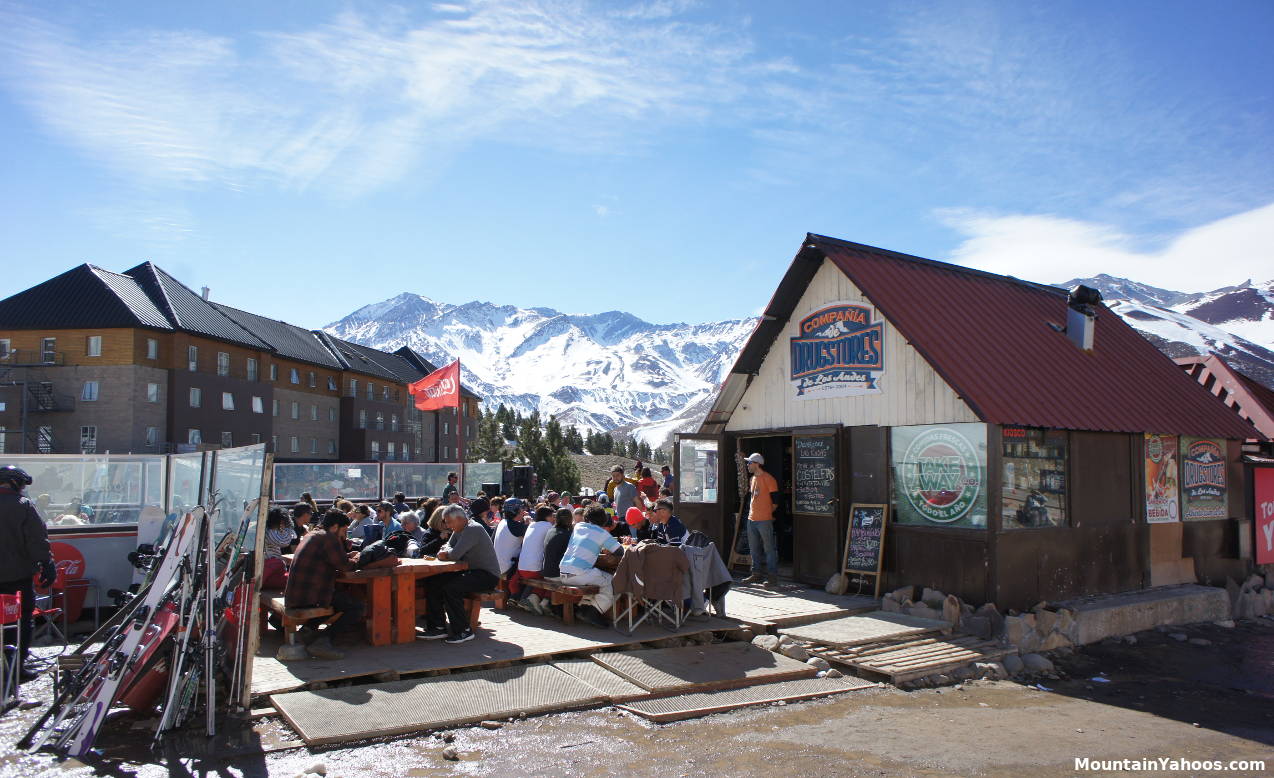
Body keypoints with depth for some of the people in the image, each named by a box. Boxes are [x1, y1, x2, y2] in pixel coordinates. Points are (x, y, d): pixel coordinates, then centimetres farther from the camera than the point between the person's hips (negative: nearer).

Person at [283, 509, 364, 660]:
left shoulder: (311, 535, 19)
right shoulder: (328, 538, -11)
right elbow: (344, 566, -10)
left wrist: (350, 555, 17)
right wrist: (356, 559, 10)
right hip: (311, 598, -10)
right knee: (357, 608, -5)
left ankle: (309, 629, 9)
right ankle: (323, 639, -16)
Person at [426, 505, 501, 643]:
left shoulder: (473, 529, -19)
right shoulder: (459, 530, 14)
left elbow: (455, 554, -25)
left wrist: (446, 553, -3)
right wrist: (445, 551, -12)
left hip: (487, 575, -10)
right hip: (471, 572, 10)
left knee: (450, 588, -29)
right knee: (432, 583, -1)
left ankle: (463, 631, -18)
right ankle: (438, 627, 3)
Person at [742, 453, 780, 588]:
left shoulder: (768, 479, -10)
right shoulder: (752, 479, 16)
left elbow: (775, 499, -10)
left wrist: (770, 512, -5)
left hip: (765, 520, -9)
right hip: (752, 519, 9)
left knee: (769, 549, -4)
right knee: (754, 548, 14)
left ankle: (772, 577, -2)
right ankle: (757, 574, 24)